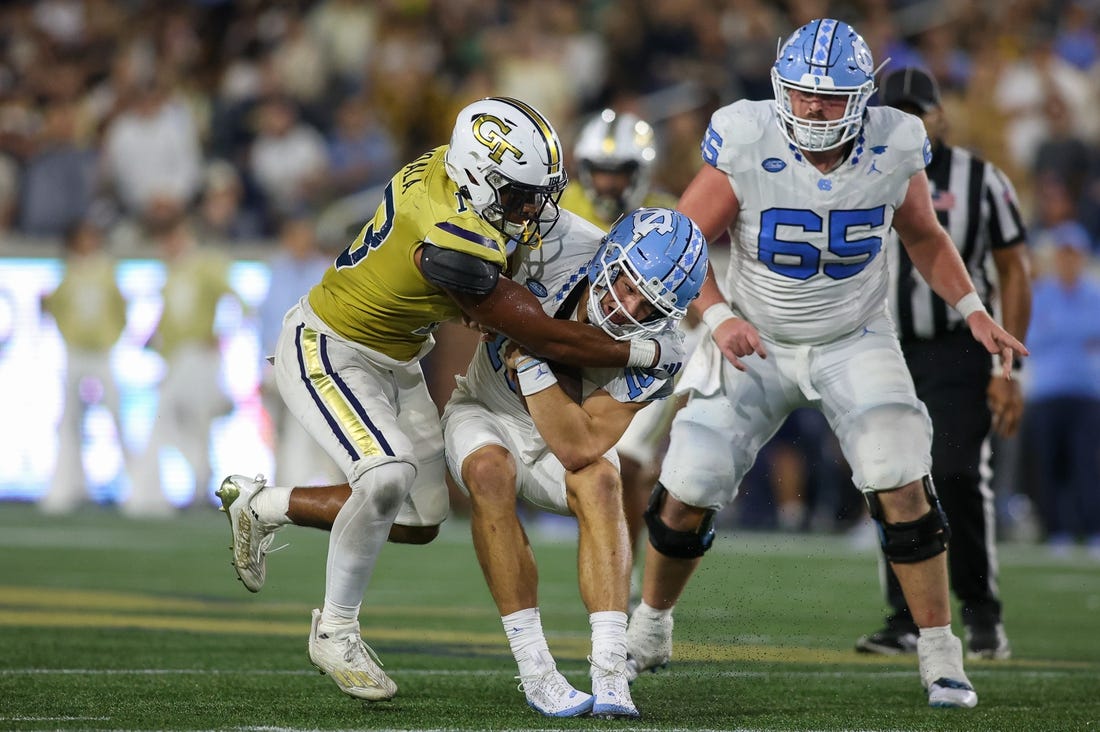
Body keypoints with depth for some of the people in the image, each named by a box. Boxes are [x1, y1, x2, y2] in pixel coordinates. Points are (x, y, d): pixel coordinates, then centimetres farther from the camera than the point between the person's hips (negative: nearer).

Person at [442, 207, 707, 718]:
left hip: (562, 434, 0)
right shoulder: (551, 259, -27)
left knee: (600, 481, -32)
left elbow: (577, 449, -34)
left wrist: (530, 360, -38)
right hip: (487, 411, 0)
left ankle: (610, 675, -38)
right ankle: (535, 672, -32)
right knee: (492, 473, -34)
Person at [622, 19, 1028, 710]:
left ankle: (942, 657, -4)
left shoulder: (894, 148, -15)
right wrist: (718, 317, -28)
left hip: (854, 342, 1)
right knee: (687, 492, 0)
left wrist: (973, 310, -4)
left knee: (903, 487, -16)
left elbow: (925, 237, 6)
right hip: (755, 342, 0)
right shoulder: (746, 144, -22)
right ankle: (650, 631, 27)